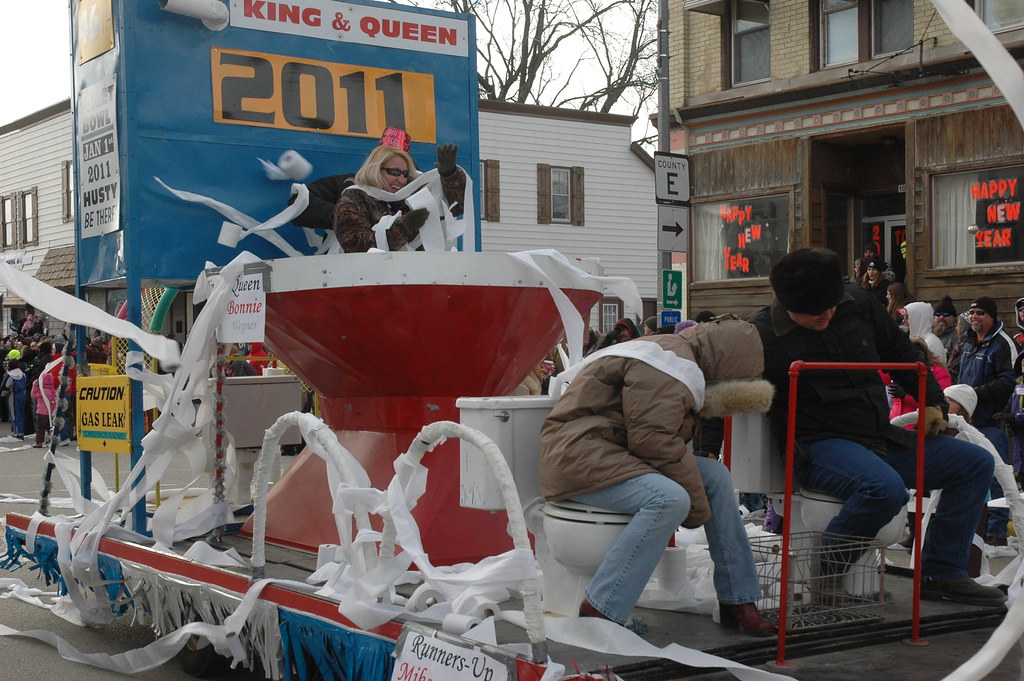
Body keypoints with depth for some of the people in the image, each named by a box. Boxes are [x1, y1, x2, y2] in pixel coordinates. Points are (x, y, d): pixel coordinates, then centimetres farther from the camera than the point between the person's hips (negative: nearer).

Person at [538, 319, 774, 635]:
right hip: (578, 456, -11)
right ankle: (599, 611, -28)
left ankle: (737, 602, 4)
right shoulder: (673, 361, -15)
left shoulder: (675, 351, 19)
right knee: (669, 499, -32)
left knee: (715, 475, 1)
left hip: (615, 452, 11)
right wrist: (699, 508, -14)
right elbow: (654, 441, -22)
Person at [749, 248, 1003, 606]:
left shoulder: (857, 302, 4)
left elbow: (901, 351, 18)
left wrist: (931, 400, 16)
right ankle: (825, 570, -13)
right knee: (886, 487, -38)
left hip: (881, 438, 8)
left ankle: (940, 574, 6)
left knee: (976, 463, 5)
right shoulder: (762, 334, -12)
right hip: (819, 445, -8)